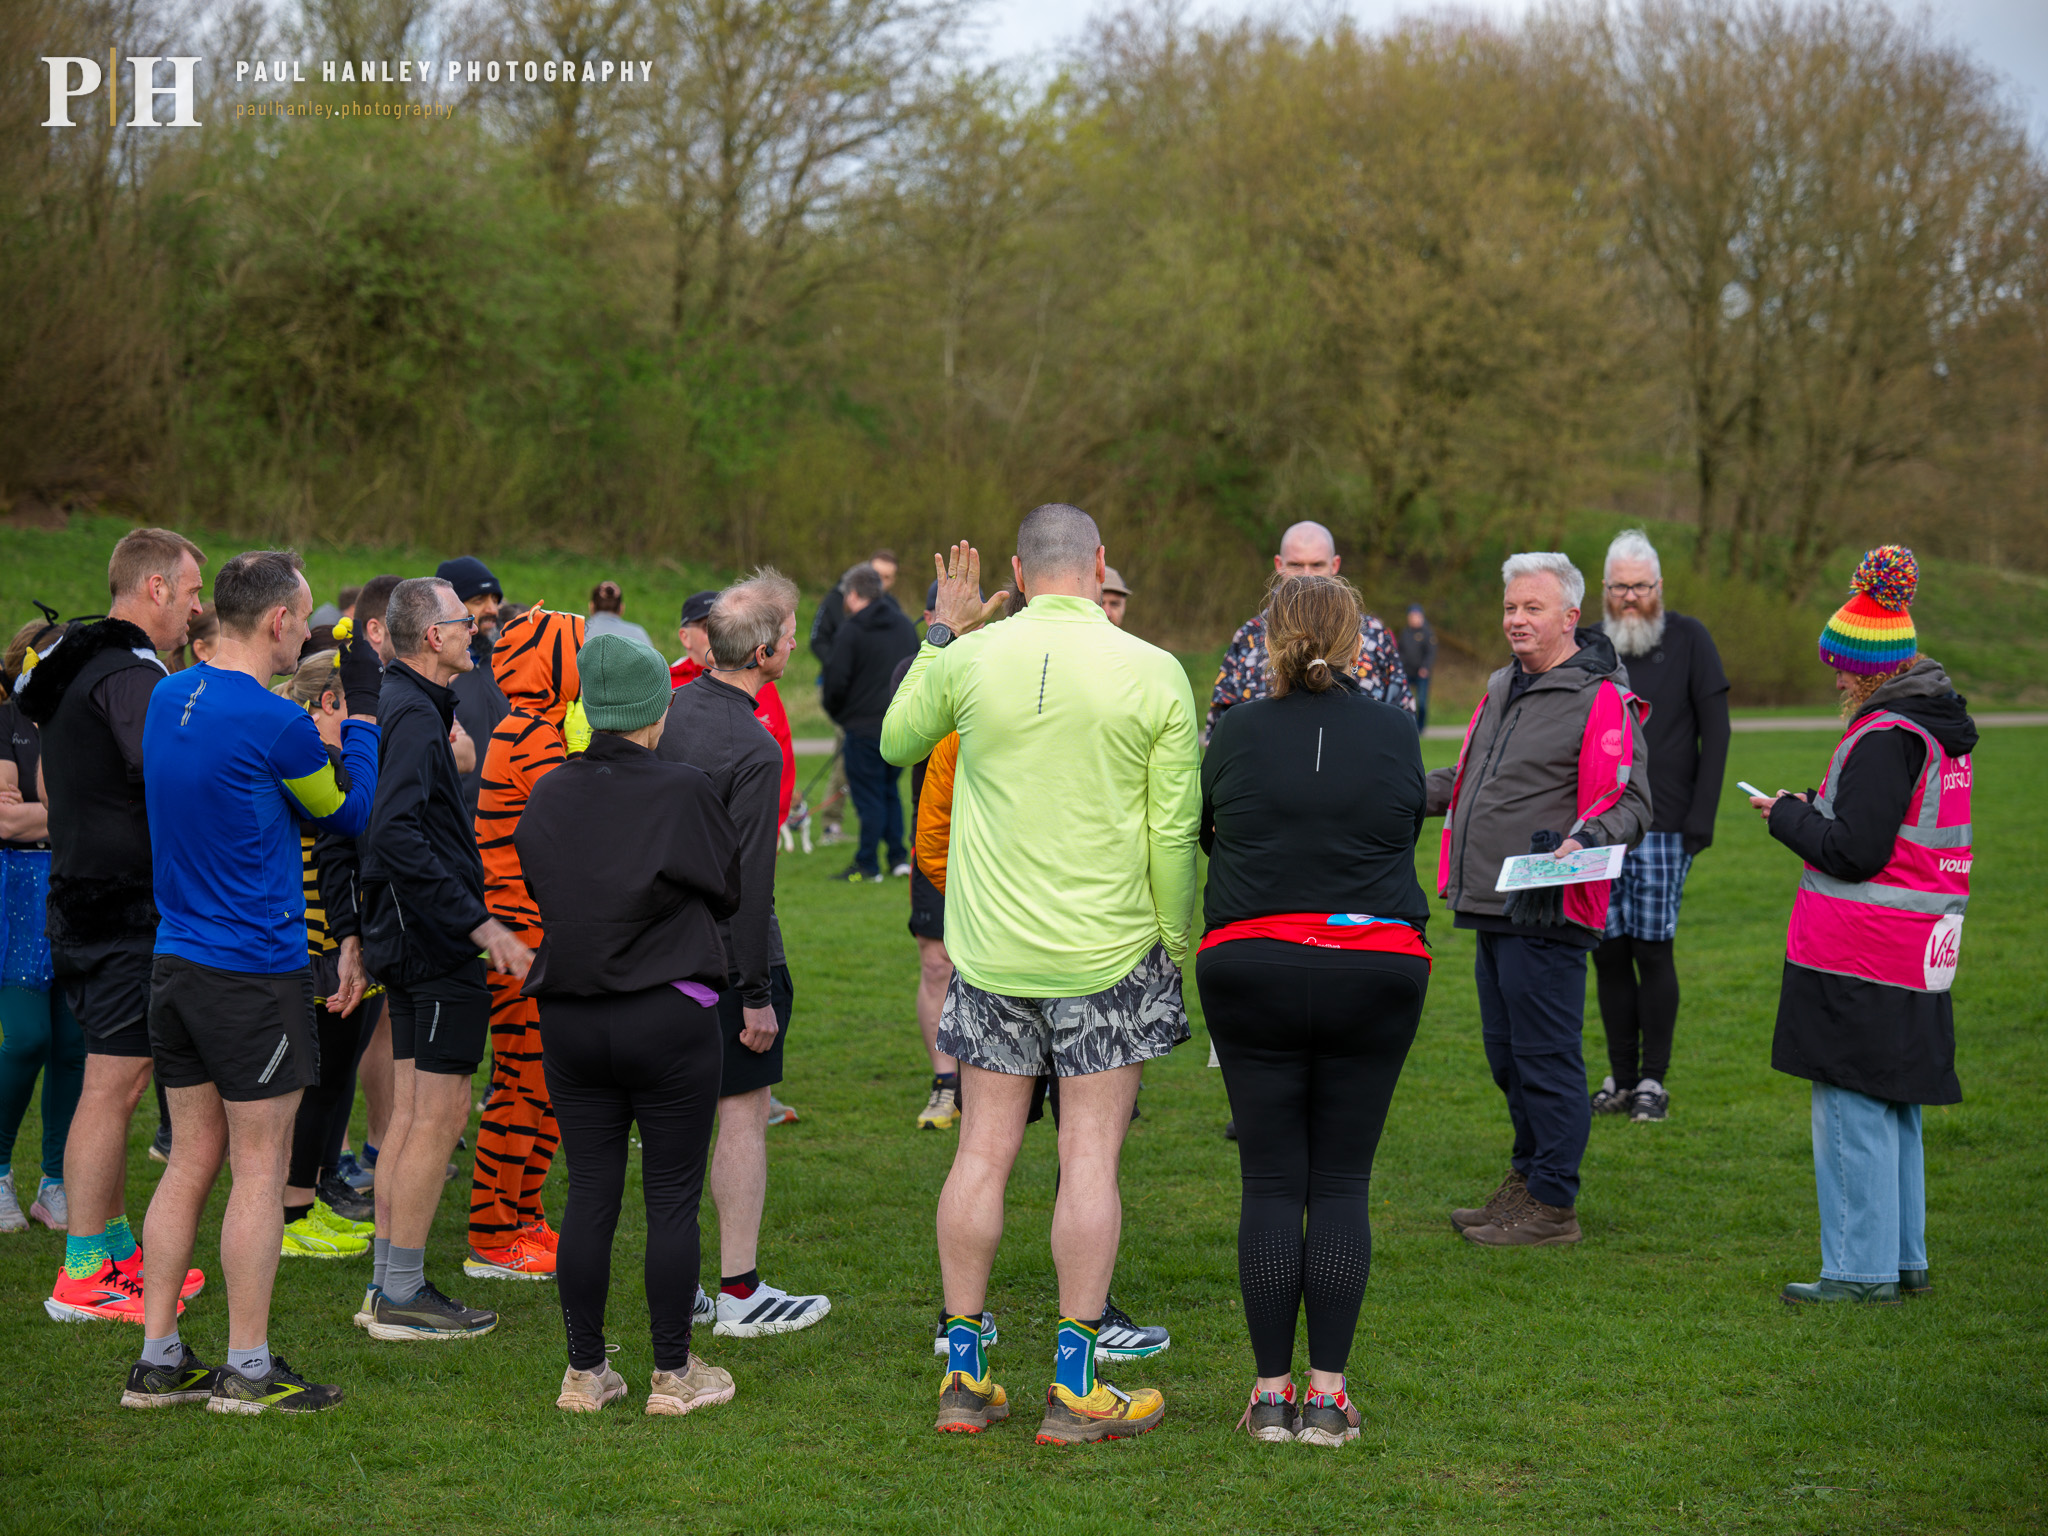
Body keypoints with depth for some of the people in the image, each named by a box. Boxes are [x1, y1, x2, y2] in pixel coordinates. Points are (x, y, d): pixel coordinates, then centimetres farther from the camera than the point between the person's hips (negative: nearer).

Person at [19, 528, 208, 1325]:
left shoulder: (75, 667, 16)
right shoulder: (131, 675, -17)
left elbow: (48, 790, 24)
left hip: (80, 898, 10)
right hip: (130, 909, -10)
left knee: (114, 1083, 16)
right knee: (112, 1087, -6)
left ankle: (116, 1249, 24)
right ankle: (83, 1275, -2)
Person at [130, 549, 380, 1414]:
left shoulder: (166, 699, 7)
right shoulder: (276, 725, -17)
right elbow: (352, 817, -1)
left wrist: (322, 738, 15)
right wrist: (361, 727, 13)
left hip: (175, 965, 8)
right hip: (254, 971, -8)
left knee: (192, 1161, 13)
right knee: (259, 1168, 1)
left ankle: (158, 1361, 16)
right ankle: (247, 1370, 7)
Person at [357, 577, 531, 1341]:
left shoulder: (402, 705, 15)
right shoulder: (413, 714, -16)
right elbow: (398, 835, -26)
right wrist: (481, 925, -26)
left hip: (408, 935, 10)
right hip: (436, 943, -10)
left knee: (411, 1113, 13)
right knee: (438, 1115, -6)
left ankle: (388, 1286, 18)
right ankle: (401, 1296, -1)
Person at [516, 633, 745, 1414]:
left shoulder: (548, 795, 2)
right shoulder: (683, 790, -11)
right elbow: (729, 891, 0)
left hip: (568, 1019, 4)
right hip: (670, 1018, -4)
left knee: (589, 1195, 10)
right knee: (672, 1197, 4)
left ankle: (584, 1372, 15)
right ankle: (673, 1373, 11)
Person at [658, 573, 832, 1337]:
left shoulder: (670, 709, 4)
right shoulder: (754, 751, -20)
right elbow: (748, 880, -20)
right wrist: (757, 994, -15)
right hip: (727, 951, -8)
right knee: (743, 1112, 0)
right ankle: (740, 1292, 5)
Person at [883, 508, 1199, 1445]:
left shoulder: (968, 659, -3)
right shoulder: (1154, 674, -6)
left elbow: (895, 743, 17)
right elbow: (1175, 829, -4)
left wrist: (941, 632, 22)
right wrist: (1177, 945, 8)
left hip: (991, 948, 2)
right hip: (1108, 952, -2)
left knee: (982, 1153, 7)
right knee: (1090, 1158, 1)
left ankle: (964, 1376, 13)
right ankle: (1074, 1387, 4)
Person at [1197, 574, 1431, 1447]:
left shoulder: (1237, 733, -2)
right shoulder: (1397, 734, -1)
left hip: (1250, 969, 0)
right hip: (1375, 972, 0)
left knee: (1270, 1184, 5)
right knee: (1342, 1183, 5)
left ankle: (1271, 1394, 6)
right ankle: (1328, 1395, 4)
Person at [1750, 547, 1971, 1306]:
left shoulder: (1884, 737, -17)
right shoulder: (1940, 729, 14)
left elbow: (1855, 850, -19)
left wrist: (1787, 815, -4)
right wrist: (1818, 808, 13)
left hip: (1858, 962, -10)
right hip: (1916, 958, 10)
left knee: (1852, 1108, -4)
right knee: (1895, 1108, 15)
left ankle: (1862, 1269, -1)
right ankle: (1904, 1262, 21)